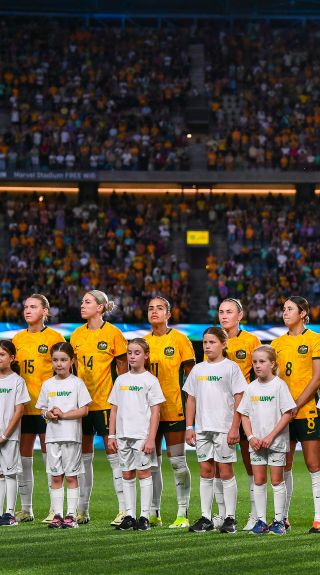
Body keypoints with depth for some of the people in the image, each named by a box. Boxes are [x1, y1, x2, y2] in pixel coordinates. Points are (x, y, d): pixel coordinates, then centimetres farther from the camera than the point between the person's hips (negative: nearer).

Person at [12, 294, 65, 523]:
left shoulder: (54, 337, -3)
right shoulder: (18, 339, 12)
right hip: (23, 405, 5)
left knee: (50, 455, -3)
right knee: (23, 456, 6)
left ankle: (55, 509, 2)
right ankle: (26, 509, 12)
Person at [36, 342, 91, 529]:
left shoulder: (77, 383, -2)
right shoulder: (48, 384, 9)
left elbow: (84, 410, -6)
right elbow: (43, 409, 13)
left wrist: (63, 415, -16)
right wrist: (48, 414, -10)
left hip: (72, 436, -3)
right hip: (52, 436, 3)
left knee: (71, 476, 1)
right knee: (56, 477, 5)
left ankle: (71, 515, 4)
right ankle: (57, 514, 8)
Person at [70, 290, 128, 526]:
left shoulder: (112, 333, -5)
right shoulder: (77, 334, 10)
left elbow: (123, 366, -3)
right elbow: (72, 366, 15)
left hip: (106, 401, -6)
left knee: (113, 453, -5)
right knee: (84, 456, 9)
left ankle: (124, 509, -1)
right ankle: (82, 510, 15)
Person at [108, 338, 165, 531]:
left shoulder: (150, 380, -2)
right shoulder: (121, 380, 11)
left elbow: (155, 412, -6)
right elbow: (114, 409, 14)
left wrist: (151, 438, -13)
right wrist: (111, 435, 8)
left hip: (142, 435, -5)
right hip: (123, 434, 5)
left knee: (144, 472, -2)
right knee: (127, 475, 7)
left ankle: (145, 516, 2)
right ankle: (129, 515, 13)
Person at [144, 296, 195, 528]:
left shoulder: (179, 339, -2)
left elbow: (191, 376, -1)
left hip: (174, 410, -5)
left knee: (178, 461, -4)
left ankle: (183, 514, 2)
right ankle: (154, 513, 14)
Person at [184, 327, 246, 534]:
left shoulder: (231, 367, -2)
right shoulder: (198, 369, 12)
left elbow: (239, 400, -6)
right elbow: (191, 400, 15)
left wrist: (235, 428, -12)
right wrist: (189, 427, 8)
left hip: (224, 429, -5)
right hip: (202, 429, 5)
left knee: (226, 472, -2)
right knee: (205, 472, 7)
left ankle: (230, 518, 3)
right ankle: (206, 518, 11)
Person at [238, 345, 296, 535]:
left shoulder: (279, 385, -7)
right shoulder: (251, 388, 7)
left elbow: (287, 414, -10)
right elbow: (245, 415, 10)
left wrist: (271, 437, -15)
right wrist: (251, 437, -5)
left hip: (277, 441, -4)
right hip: (256, 443, 4)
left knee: (277, 480, 0)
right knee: (259, 480, 4)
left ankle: (279, 520, 6)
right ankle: (261, 520, 10)